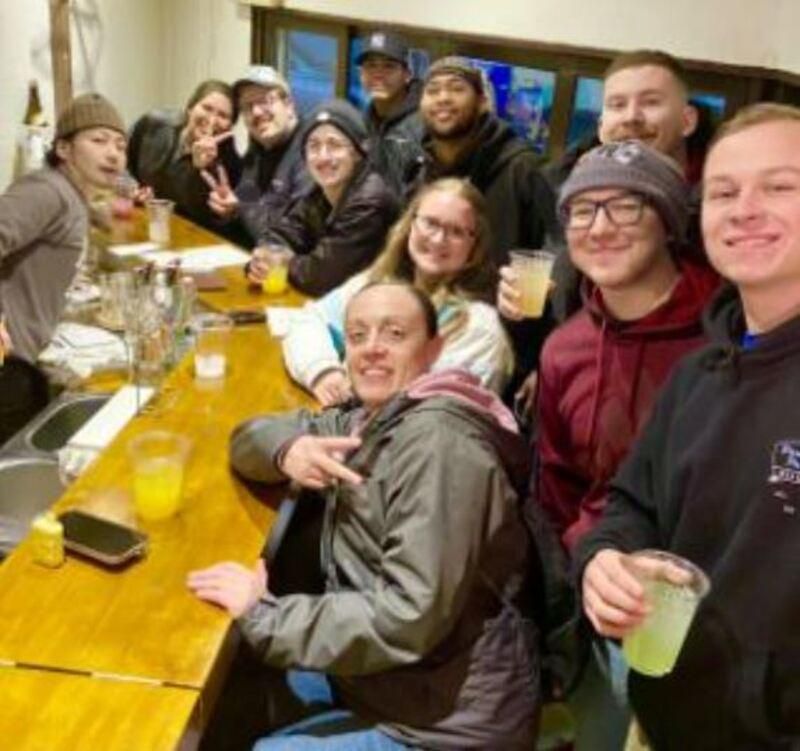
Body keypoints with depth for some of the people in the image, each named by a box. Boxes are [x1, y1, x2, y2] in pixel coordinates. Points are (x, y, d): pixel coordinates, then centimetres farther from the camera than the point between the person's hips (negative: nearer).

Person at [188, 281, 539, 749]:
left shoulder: (436, 441, -22)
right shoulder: (365, 424, 6)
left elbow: (410, 616, -29)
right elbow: (249, 436, 12)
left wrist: (263, 615, -20)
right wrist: (288, 450, -12)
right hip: (395, 692, 8)